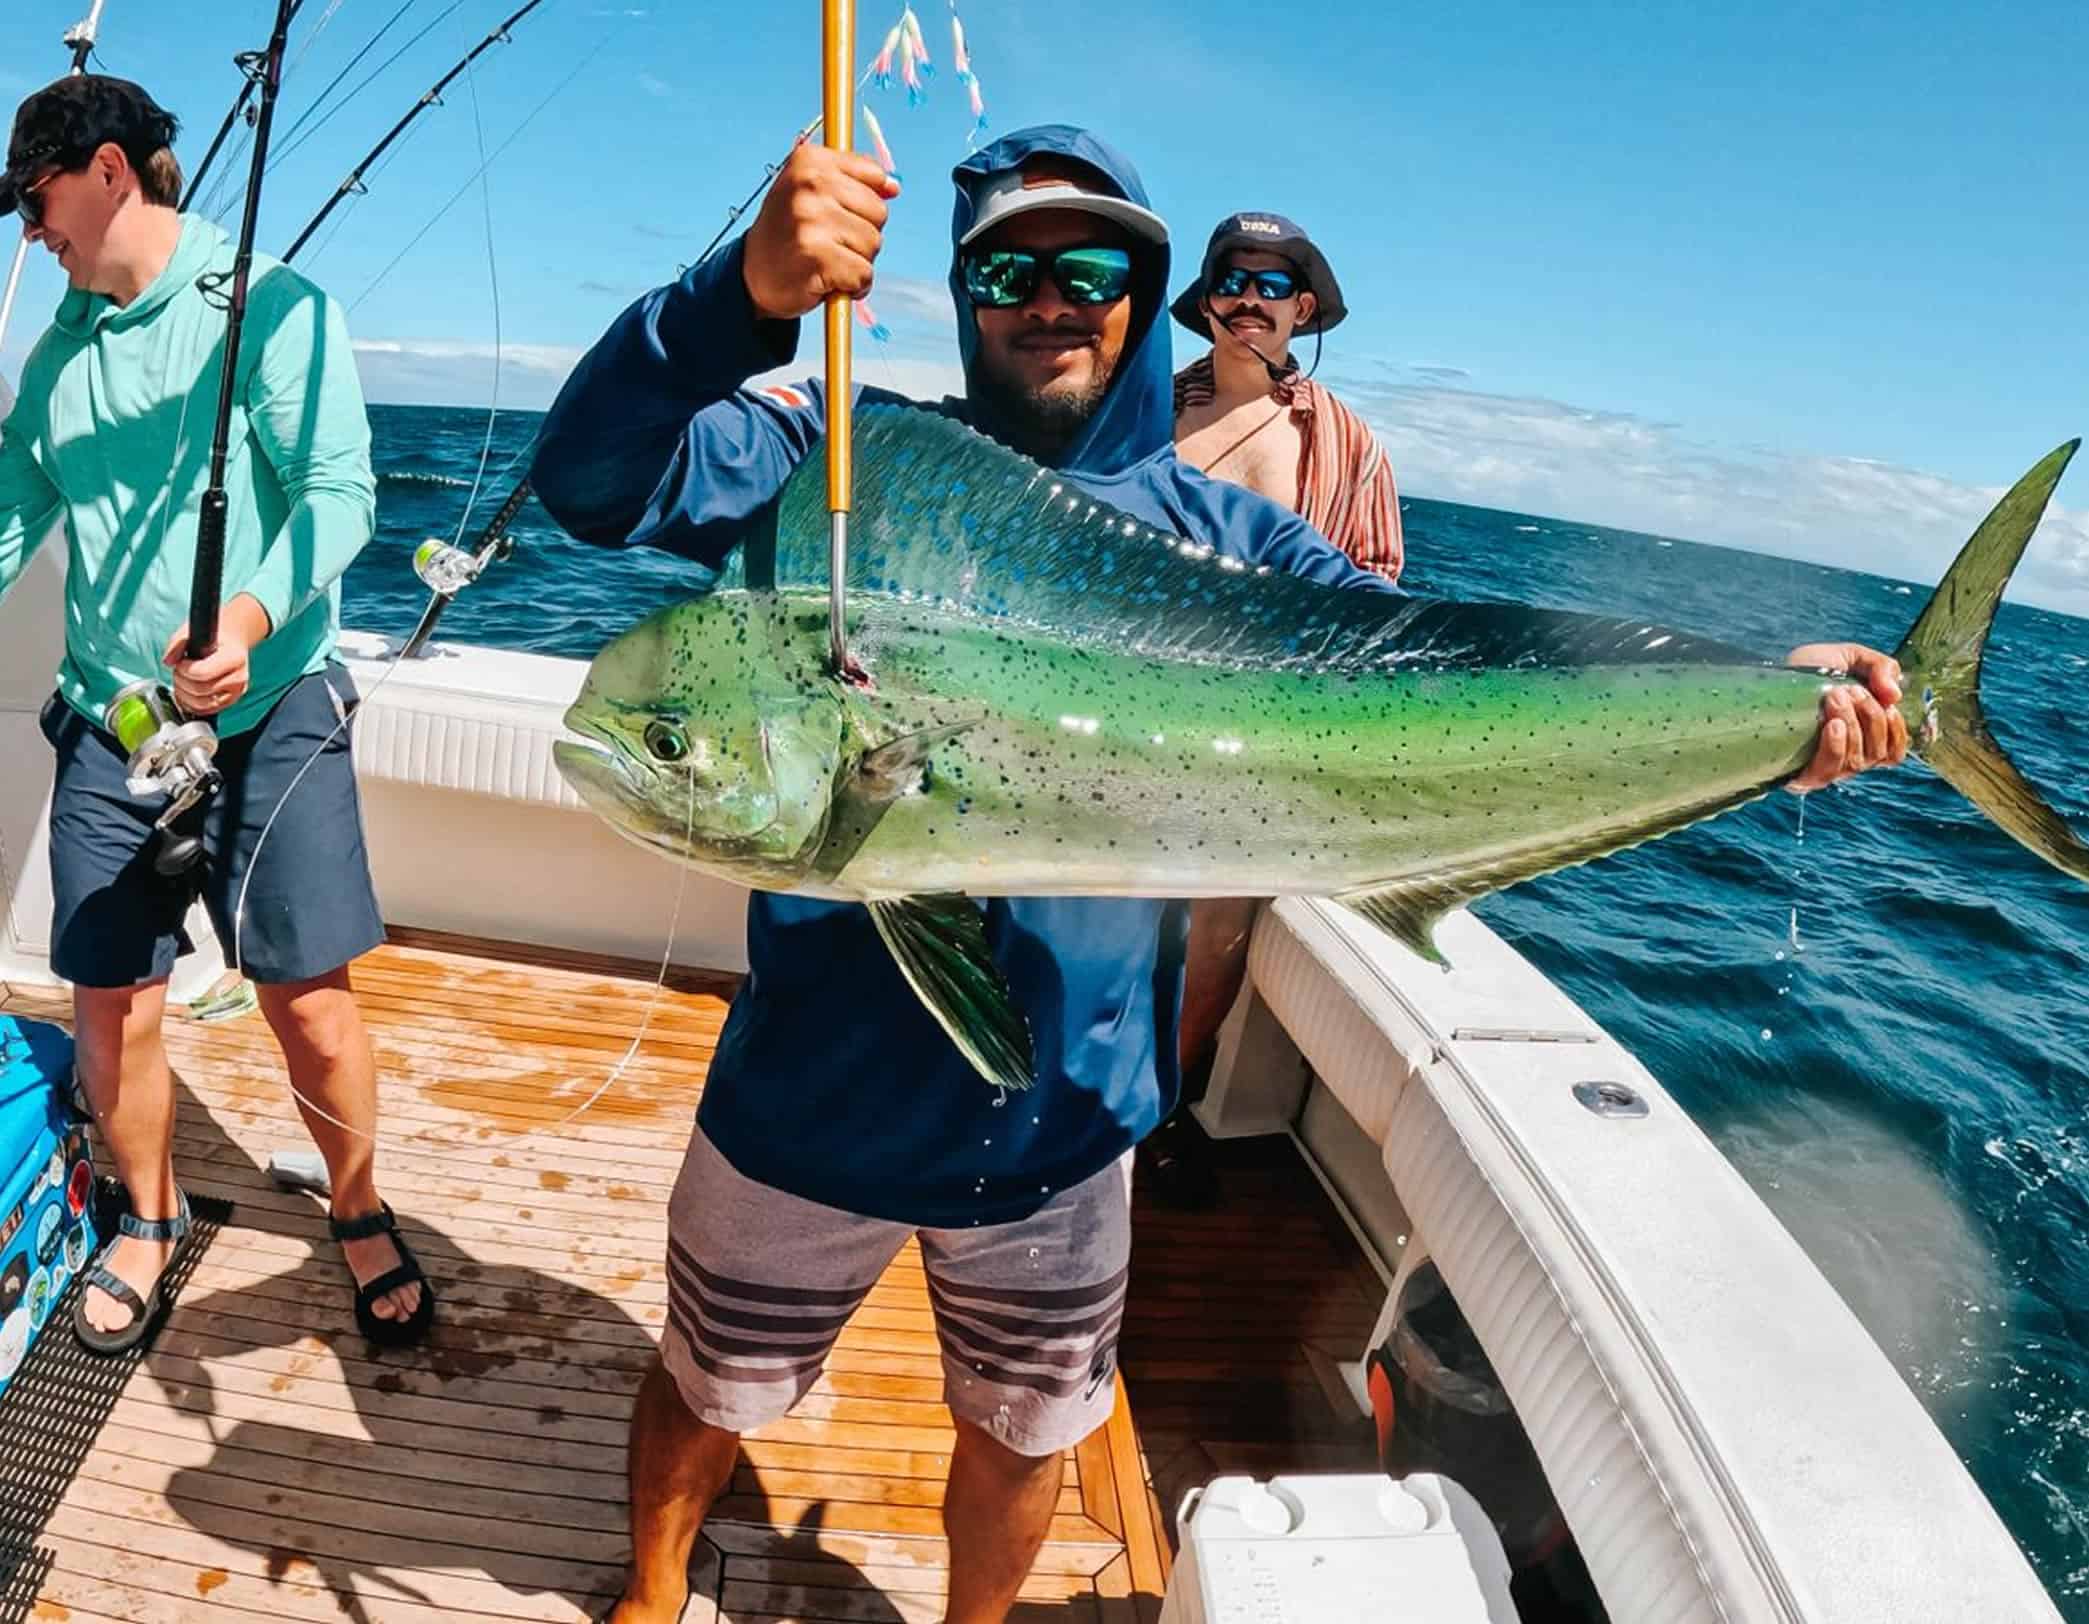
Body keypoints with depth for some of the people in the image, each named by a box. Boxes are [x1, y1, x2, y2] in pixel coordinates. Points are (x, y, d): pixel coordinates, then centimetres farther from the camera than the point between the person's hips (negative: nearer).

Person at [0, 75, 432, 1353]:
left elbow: (341, 491, -14)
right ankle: (150, 1222, 32)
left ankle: (362, 1217, 20)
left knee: (310, 1000, -5)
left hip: (270, 711, -5)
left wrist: (246, 622, -28)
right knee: (113, 1008, 7)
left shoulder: (270, 305, -3)